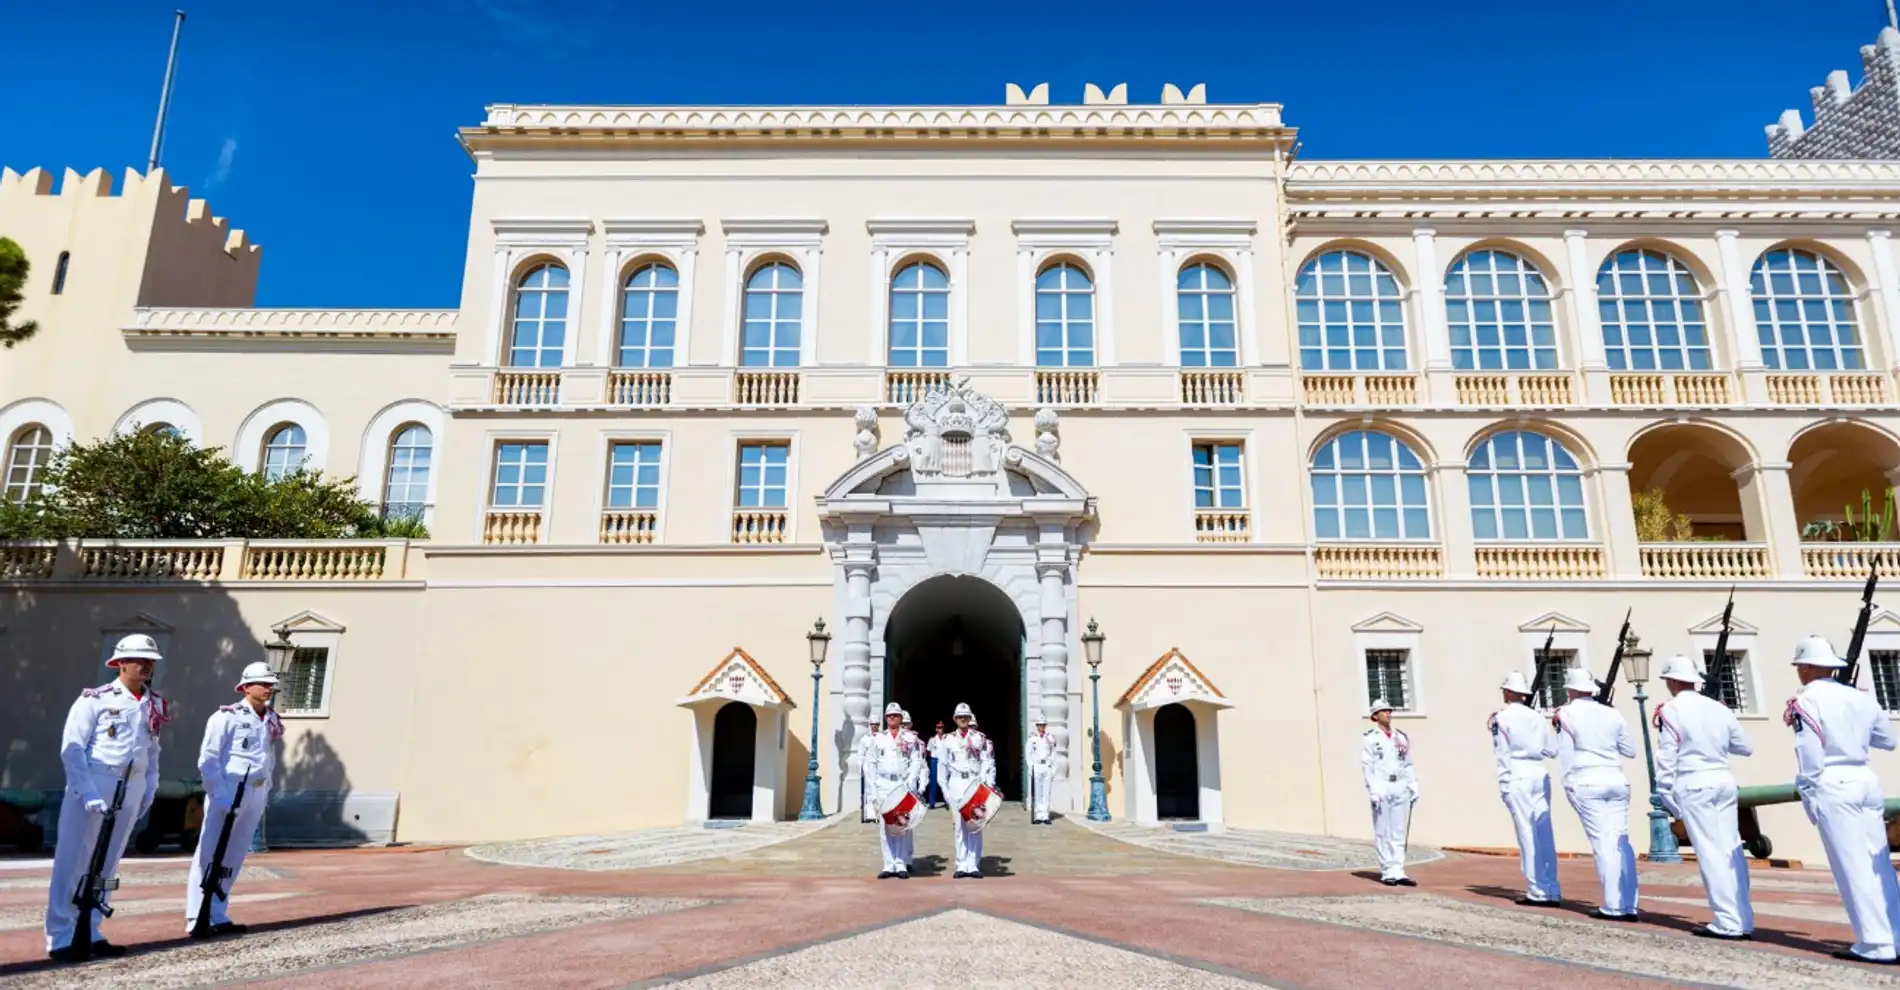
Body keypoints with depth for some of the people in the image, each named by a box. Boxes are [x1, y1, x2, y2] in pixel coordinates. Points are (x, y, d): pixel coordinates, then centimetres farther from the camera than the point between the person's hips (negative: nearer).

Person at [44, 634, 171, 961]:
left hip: (132, 791, 5)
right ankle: (60, 937, 8)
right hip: (92, 786, -5)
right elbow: (71, 749, -9)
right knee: (73, 861, 0)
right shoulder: (95, 700, -7)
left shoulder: (155, 706, 9)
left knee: (107, 864, 11)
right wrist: (87, 793, -16)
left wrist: (150, 788, 6)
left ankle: (90, 932, 20)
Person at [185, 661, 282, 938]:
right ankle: (196, 919, 4)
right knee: (209, 854, -1)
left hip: (255, 794, 6)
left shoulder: (273, 722, 12)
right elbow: (208, 759, -10)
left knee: (234, 857, 10)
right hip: (228, 791, -6)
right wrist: (220, 795, -16)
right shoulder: (227, 716, -7)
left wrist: (264, 794, 11)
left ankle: (218, 916, 17)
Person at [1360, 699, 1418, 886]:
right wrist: (1373, 791, -12)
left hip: (1401, 787, 5)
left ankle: (1397, 871, 6)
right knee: (1382, 833, -2)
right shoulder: (1370, 738, 0)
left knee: (1399, 833, 4)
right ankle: (1387, 872, 3)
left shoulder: (1401, 737, 15)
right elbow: (1367, 766, -5)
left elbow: (1408, 764, 15)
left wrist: (1413, 785, 6)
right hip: (1381, 787, -4)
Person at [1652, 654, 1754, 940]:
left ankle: (1728, 922, -1)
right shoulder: (1719, 708, 9)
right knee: (1731, 849, 10)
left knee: (1710, 852, -3)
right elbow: (1744, 747, 17)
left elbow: (1666, 758, -7)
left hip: (1694, 783, -6)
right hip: (1724, 779, 6)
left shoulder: (1670, 710, -7)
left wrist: (1665, 796, -1)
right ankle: (1743, 919, 14)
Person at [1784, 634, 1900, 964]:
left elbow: (1810, 756, -12)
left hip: (1832, 785, -7)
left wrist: (1808, 798, -3)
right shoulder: (1860, 697, 9)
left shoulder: (1806, 701, -9)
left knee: (1854, 866, -3)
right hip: (1865, 781, 7)